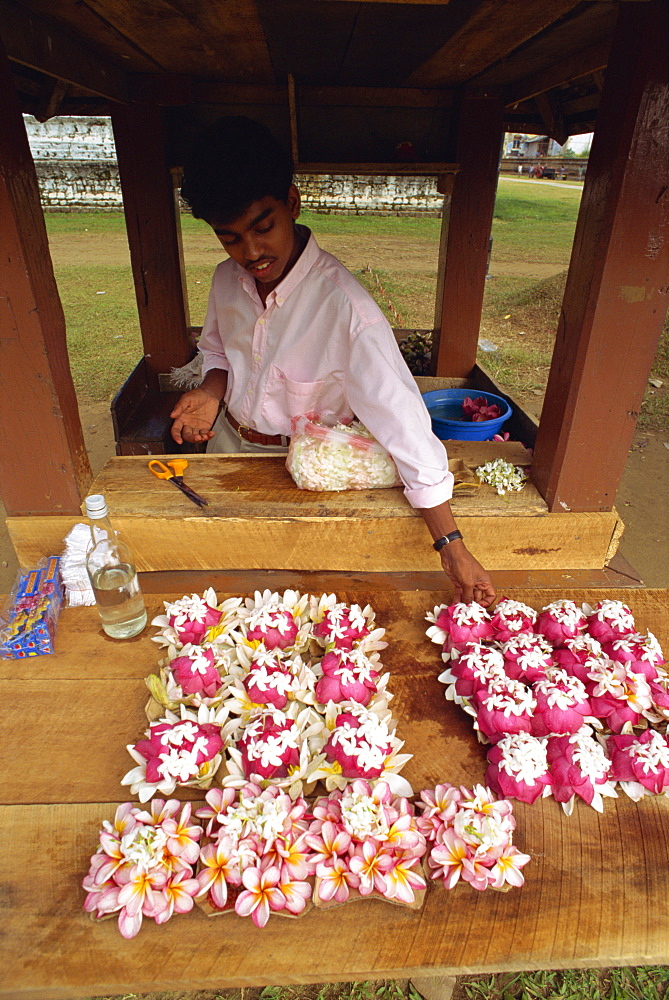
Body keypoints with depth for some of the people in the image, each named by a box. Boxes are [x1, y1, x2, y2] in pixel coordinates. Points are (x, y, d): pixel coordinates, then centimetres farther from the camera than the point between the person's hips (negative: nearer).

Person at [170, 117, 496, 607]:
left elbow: (404, 422, -35)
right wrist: (212, 390, -14)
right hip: (228, 444, 6)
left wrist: (452, 547, -37)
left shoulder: (343, 304, -31)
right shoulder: (227, 280, -11)